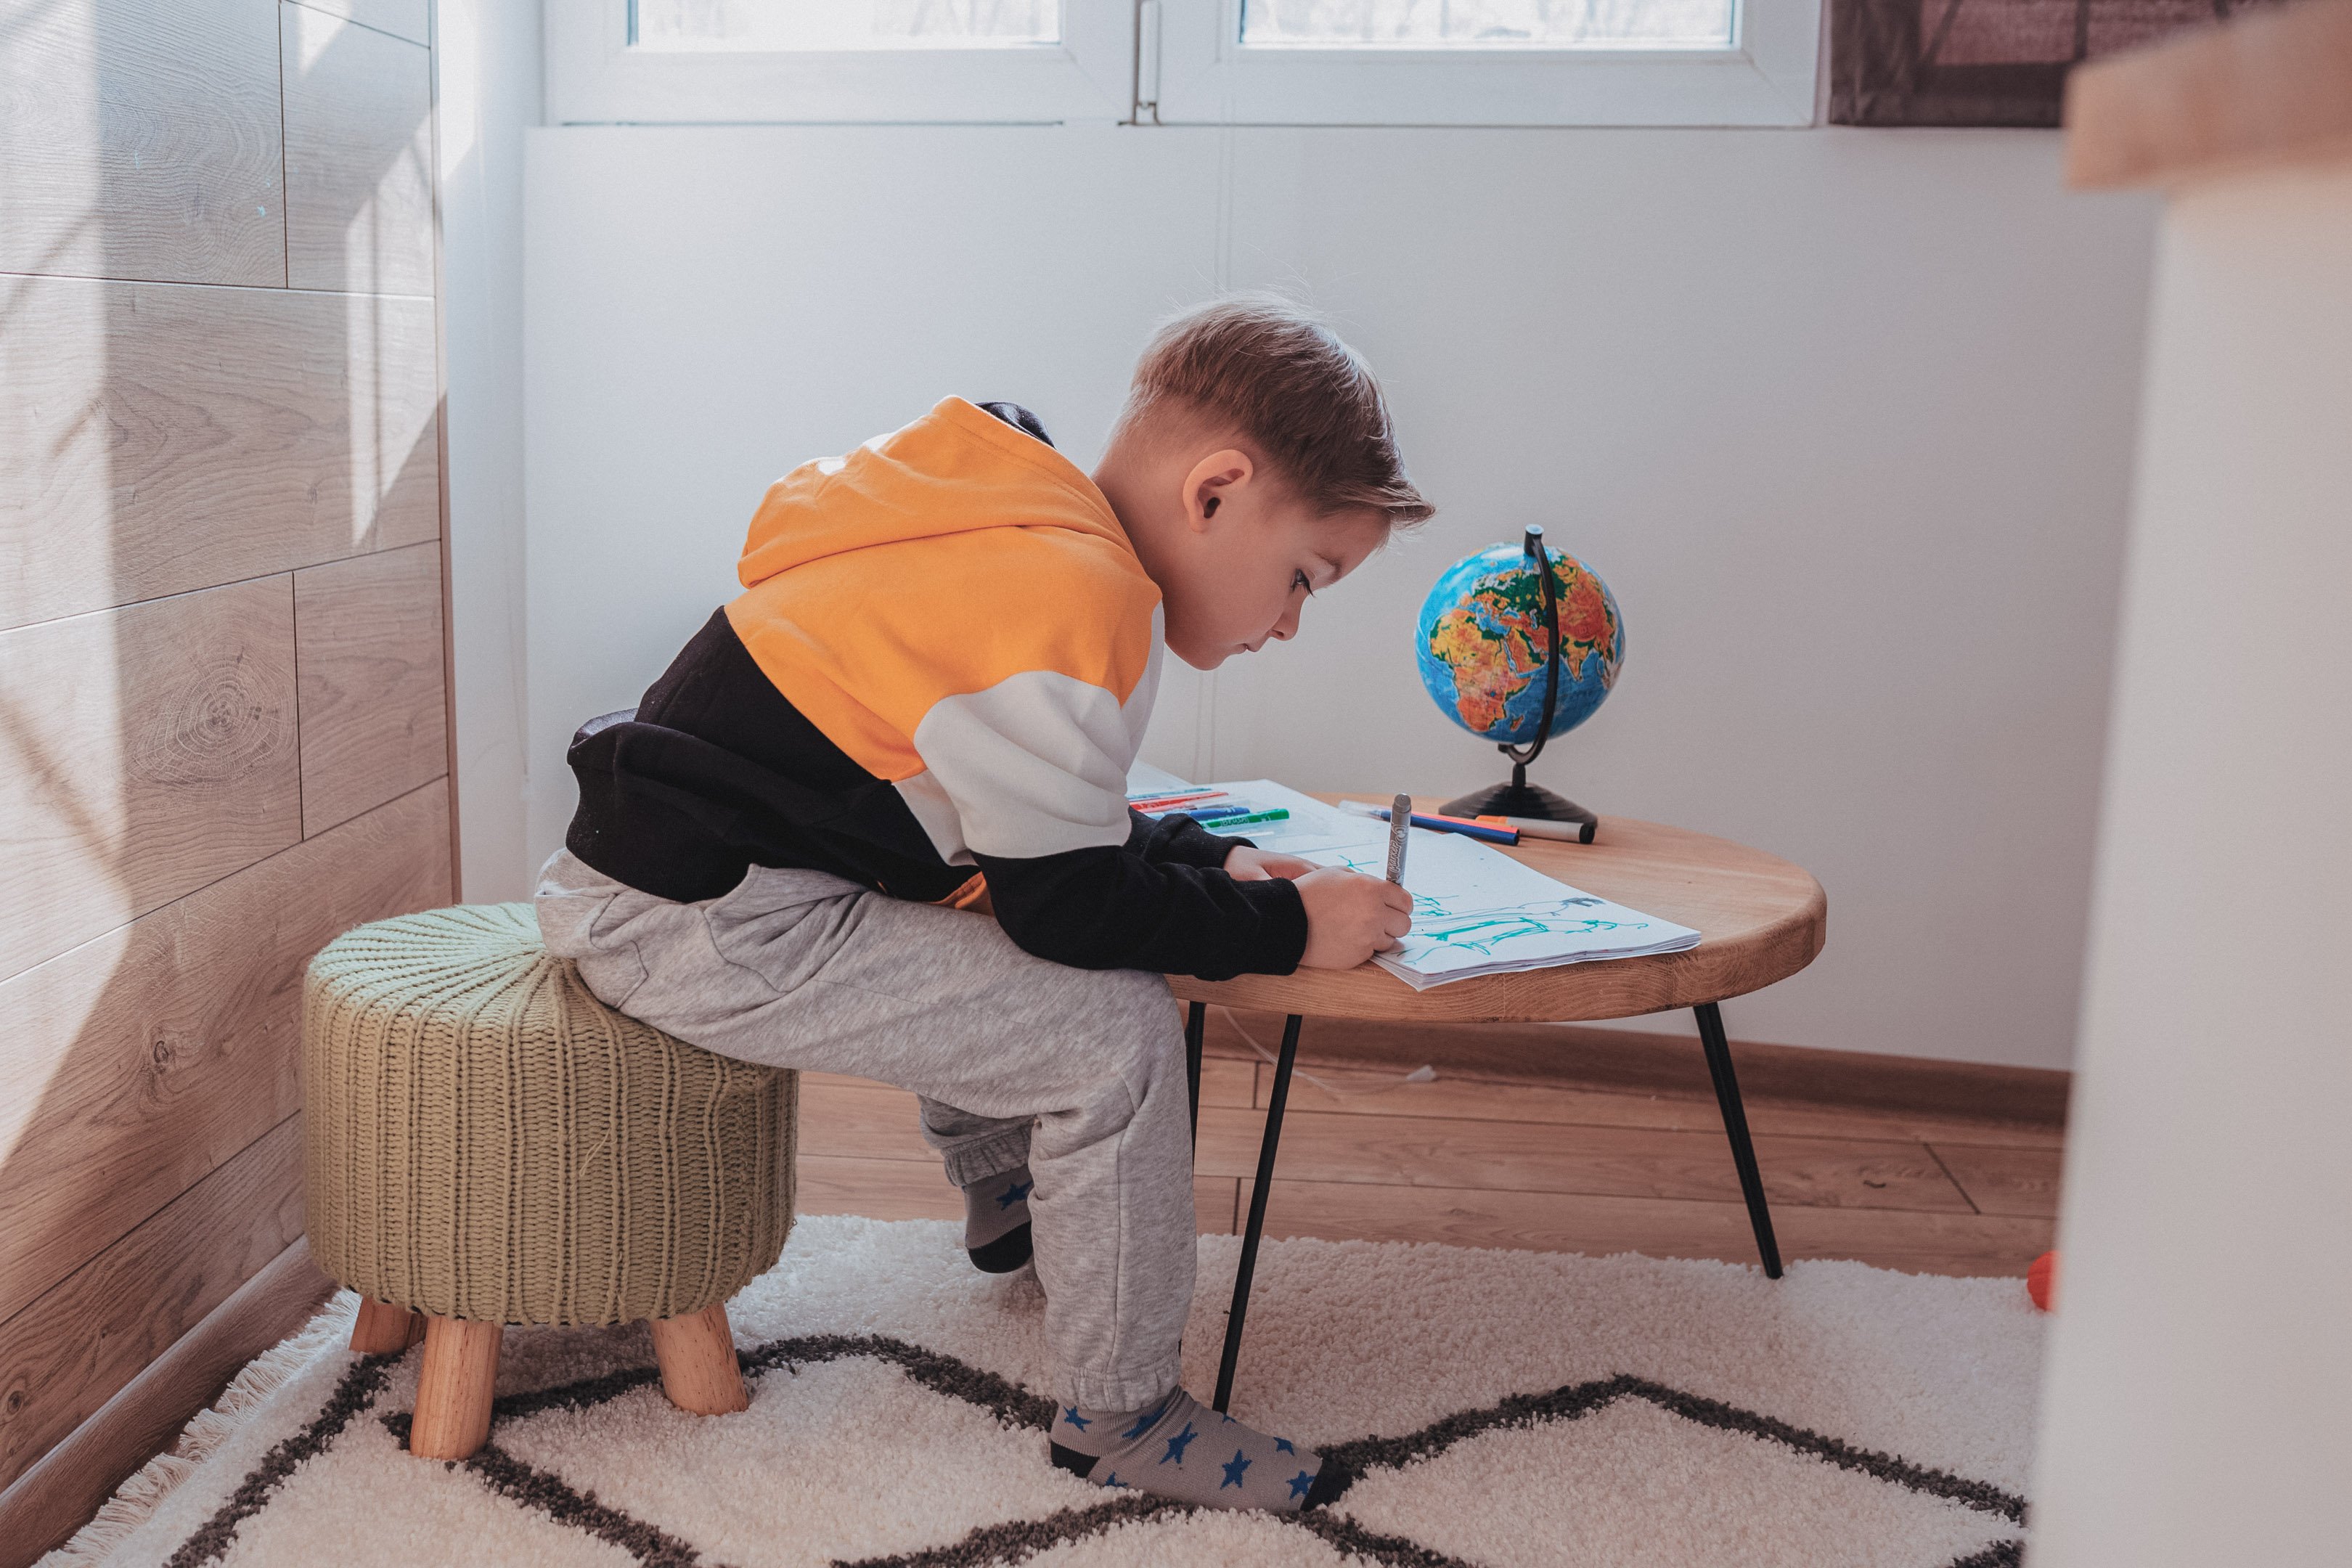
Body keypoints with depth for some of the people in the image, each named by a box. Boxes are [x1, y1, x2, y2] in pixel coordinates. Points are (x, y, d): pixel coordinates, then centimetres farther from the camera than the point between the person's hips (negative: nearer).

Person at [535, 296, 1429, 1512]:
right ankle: (1118, 1417, 2)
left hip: (660, 870, 11)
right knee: (1114, 1025, -13)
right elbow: (1070, 901, -17)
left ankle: (1010, 1208, 49)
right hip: (701, 931, -11)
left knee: (993, 952, 30)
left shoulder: (1017, 538, 11)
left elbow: (1036, 818, 21)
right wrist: (1286, 927, -7)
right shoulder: (1081, 596, -21)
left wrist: (1207, 861, 12)